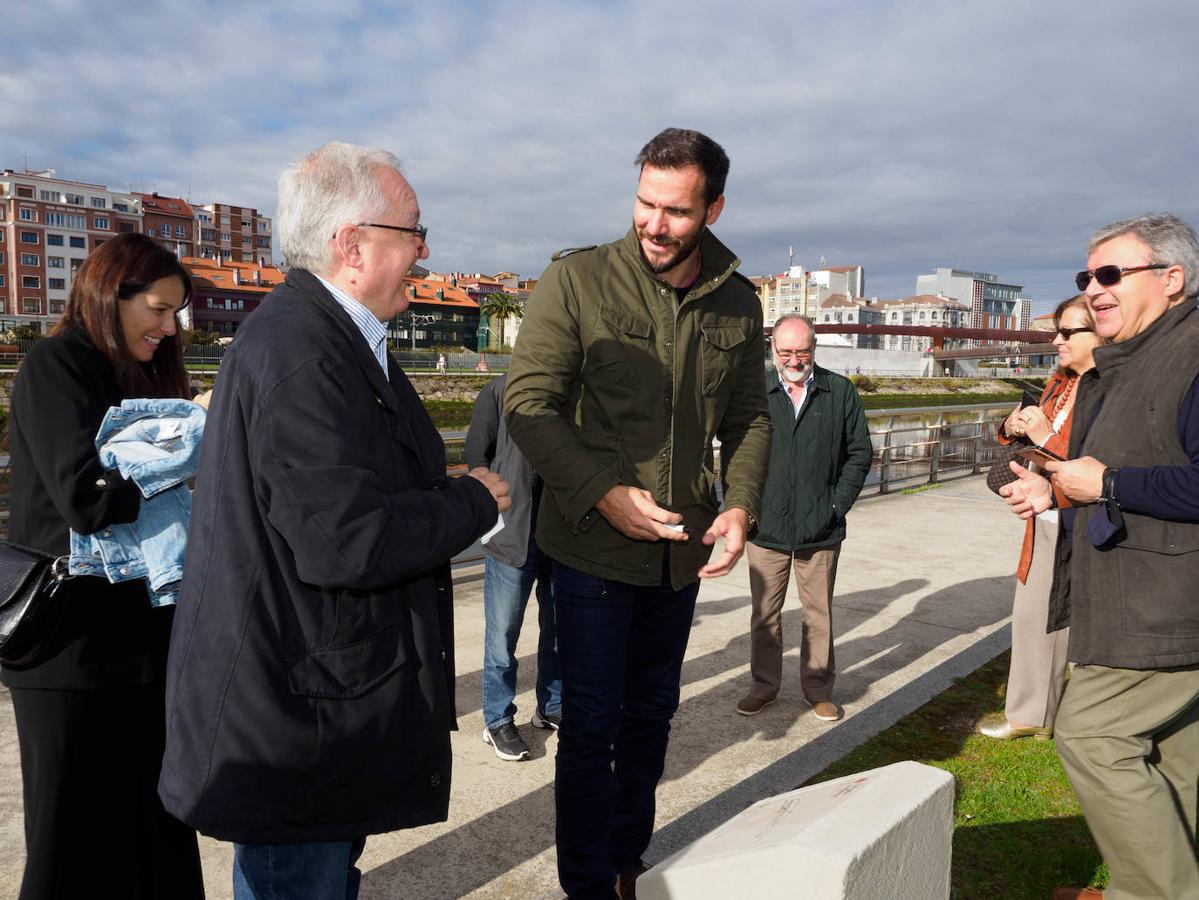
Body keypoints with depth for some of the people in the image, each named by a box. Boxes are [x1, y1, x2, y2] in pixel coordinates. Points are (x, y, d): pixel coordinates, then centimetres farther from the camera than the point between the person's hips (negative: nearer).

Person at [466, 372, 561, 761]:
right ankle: (498, 720, 22)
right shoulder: (500, 390, -3)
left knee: (560, 628, 15)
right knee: (503, 634, 6)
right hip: (512, 535, -3)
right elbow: (476, 456, 2)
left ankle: (551, 708, 33)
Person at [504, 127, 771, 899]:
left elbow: (748, 417, 10)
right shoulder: (577, 280, -10)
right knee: (593, 723, 5)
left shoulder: (737, 303, 4)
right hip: (593, 544, -4)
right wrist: (605, 495, -23)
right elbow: (528, 401, -14)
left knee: (651, 715, 18)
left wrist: (740, 507, -6)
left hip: (684, 549, 5)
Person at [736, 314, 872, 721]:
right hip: (766, 527, 0)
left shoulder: (841, 392, 1)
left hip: (820, 530, 0)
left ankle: (818, 688, 27)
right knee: (764, 613, 11)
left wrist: (837, 504, -1)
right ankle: (764, 685, 27)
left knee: (819, 613, 11)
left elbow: (860, 453, 6)